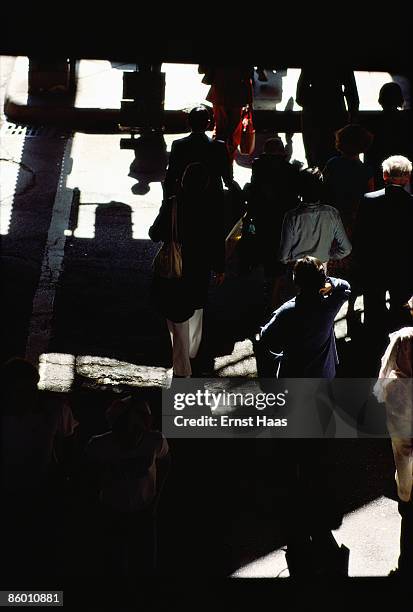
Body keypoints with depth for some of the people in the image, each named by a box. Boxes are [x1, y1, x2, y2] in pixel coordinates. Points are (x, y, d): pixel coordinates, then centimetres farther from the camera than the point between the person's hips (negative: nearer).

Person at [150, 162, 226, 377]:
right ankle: (193, 352, 47)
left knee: (178, 322, 7)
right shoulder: (213, 208, -12)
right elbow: (219, 243, -4)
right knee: (196, 313, 27)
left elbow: (155, 234, -9)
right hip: (200, 271, 3)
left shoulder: (171, 205, -17)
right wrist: (220, 269, 10)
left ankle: (182, 371, 9)